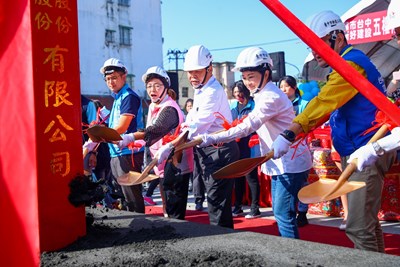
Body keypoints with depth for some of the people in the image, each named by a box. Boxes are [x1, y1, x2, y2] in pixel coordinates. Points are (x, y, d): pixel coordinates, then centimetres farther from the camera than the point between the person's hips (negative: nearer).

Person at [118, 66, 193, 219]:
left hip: (176, 166, -10)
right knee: (167, 208, 19)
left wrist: (130, 138, -48)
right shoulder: (153, 106, 12)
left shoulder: (169, 109, -19)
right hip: (163, 166, 10)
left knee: (175, 213, -5)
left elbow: (155, 130, -36)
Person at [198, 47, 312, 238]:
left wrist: (210, 139, -32)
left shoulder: (271, 97, -21)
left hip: (290, 164, -10)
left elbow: (246, 128, -29)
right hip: (281, 163, 11)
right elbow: (251, 126, 16)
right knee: (279, 212, 15)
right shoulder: (262, 95, 12)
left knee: (283, 214, -9)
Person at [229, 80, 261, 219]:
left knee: (251, 177, -1)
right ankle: (237, 207, 24)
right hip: (236, 146, 6)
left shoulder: (253, 105, -6)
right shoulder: (233, 106, 12)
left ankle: (255, 209, 8)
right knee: (238, 177, 14)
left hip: (249, 146, -6)